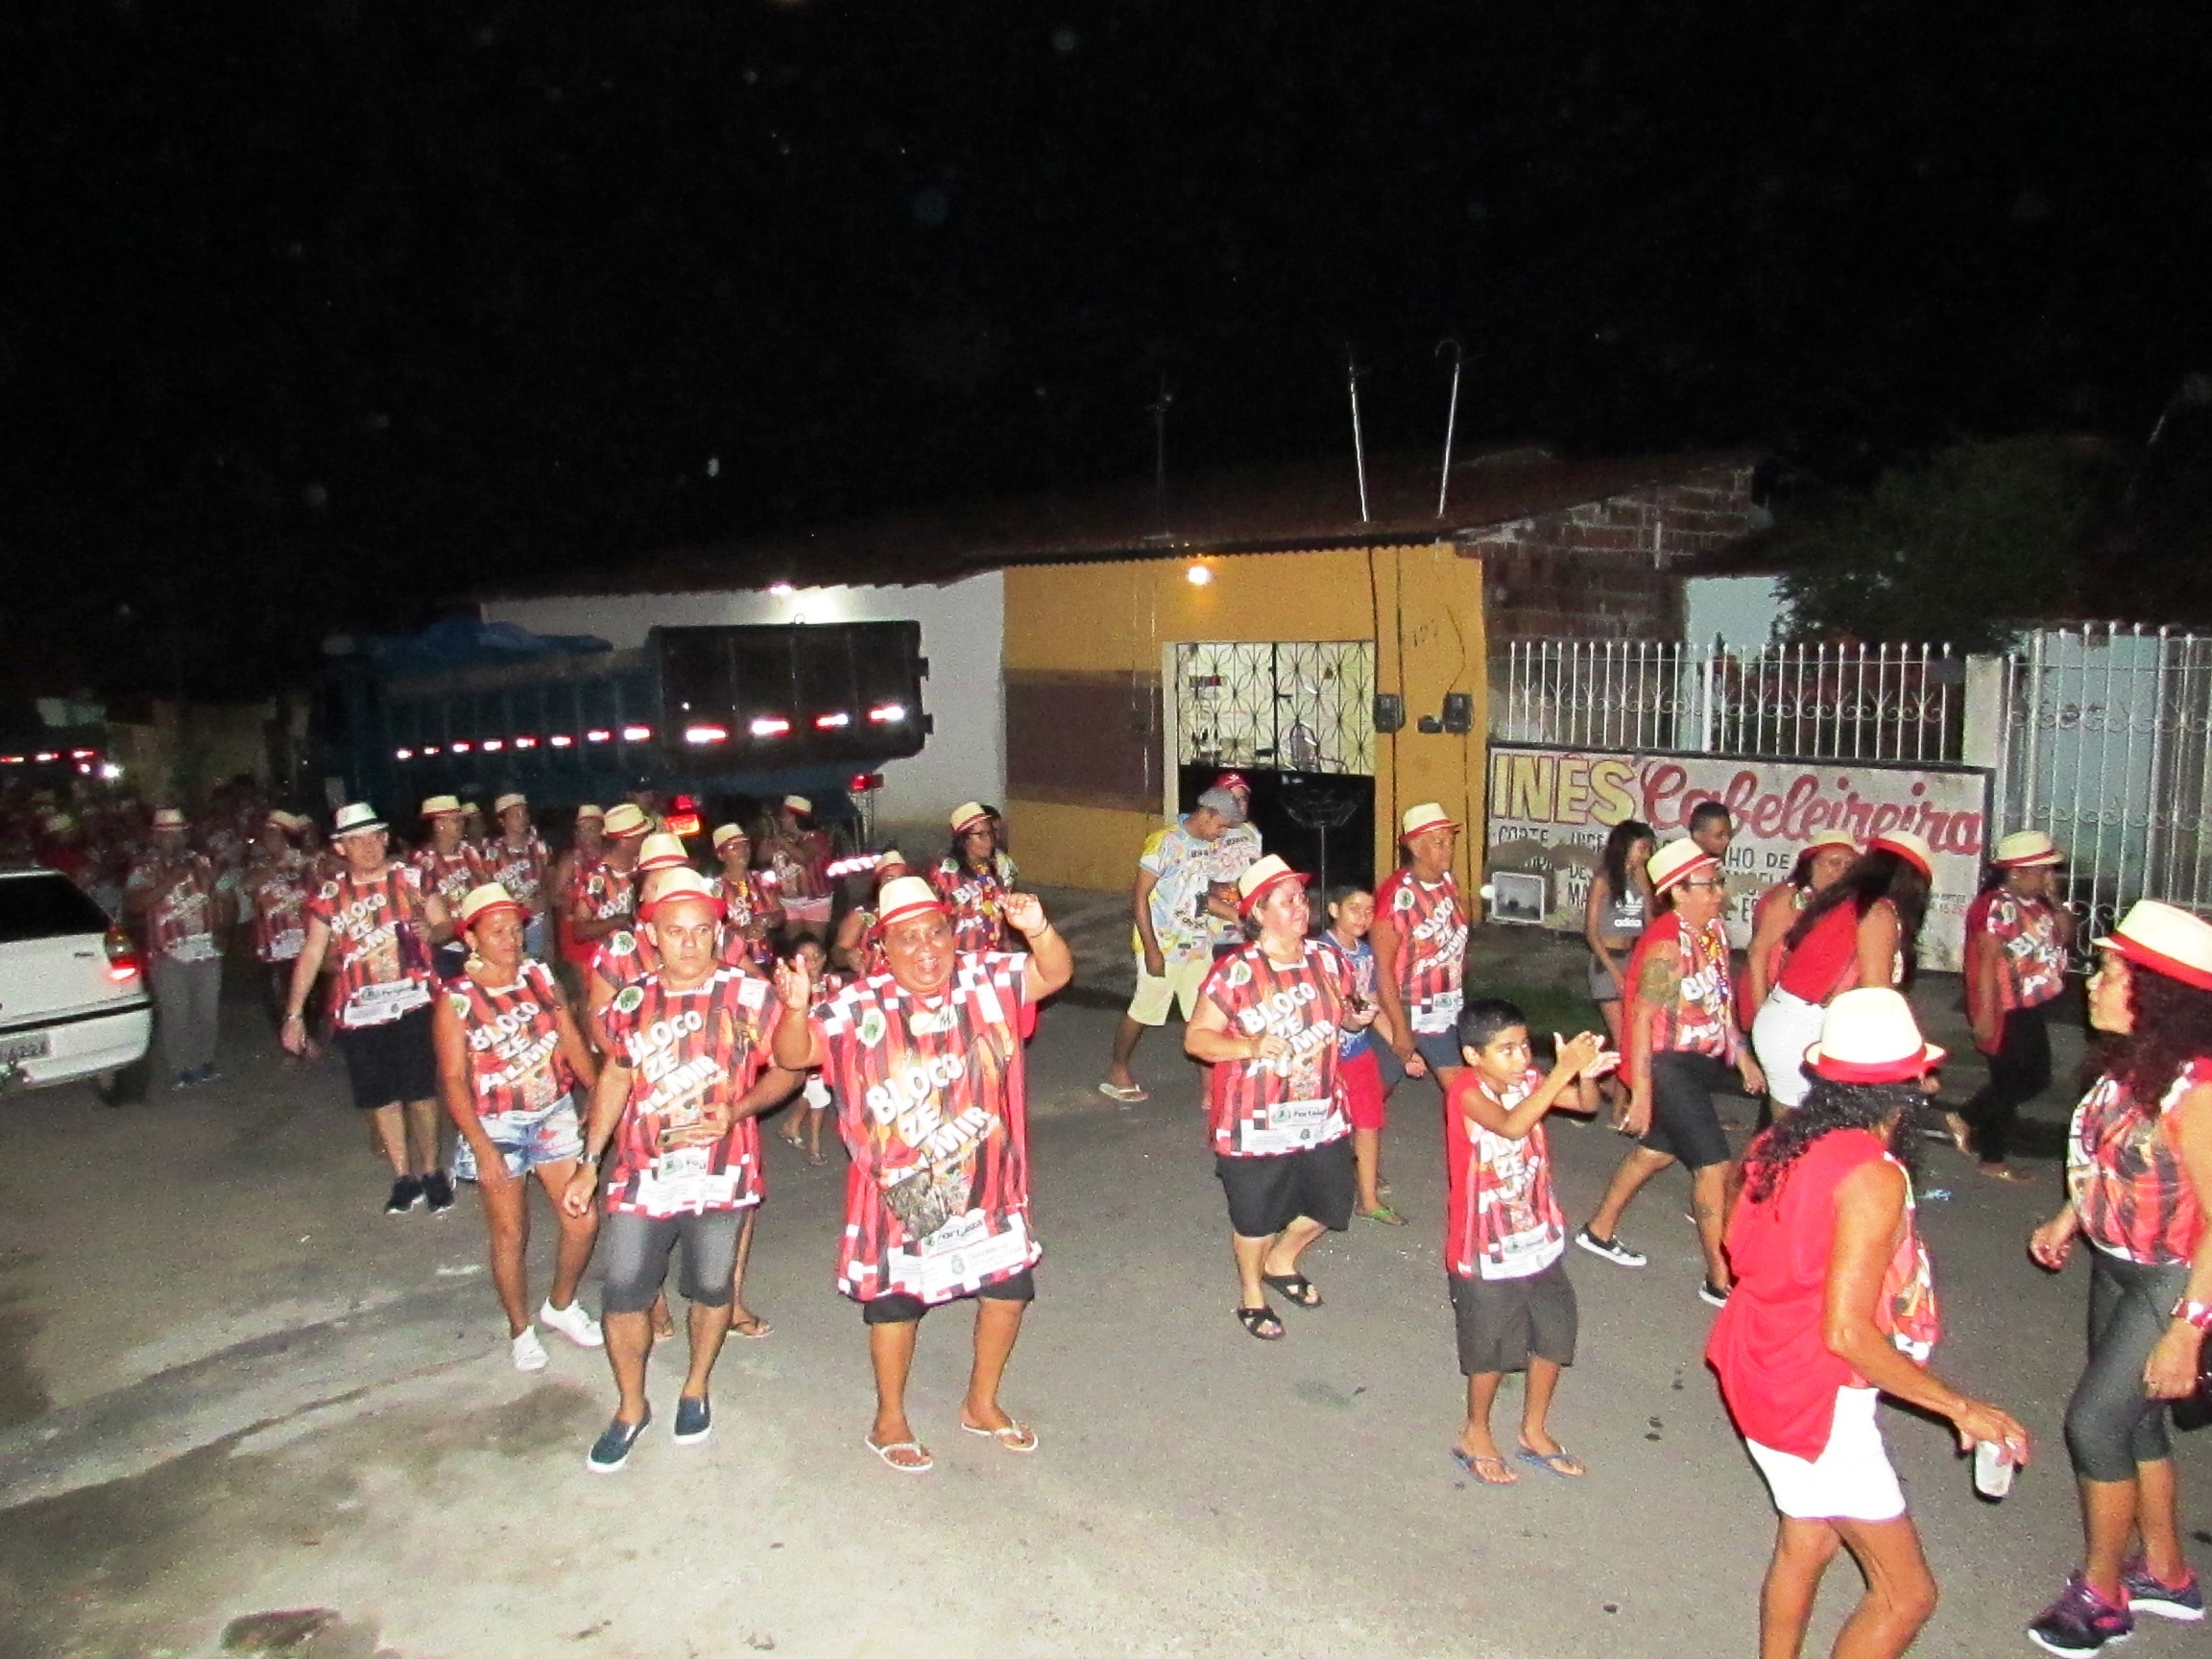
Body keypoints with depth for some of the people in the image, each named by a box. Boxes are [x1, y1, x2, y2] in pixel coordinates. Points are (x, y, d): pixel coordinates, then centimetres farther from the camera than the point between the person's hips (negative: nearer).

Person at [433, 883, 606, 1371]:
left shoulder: (540, 977, 0)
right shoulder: (456, 1000, -11)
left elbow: (572, 1042, 4)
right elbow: (453, 1079, -14)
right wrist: (481, 1146, -20)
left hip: (555, 1115, 4)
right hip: (497, 1126, -4)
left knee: (583, 1222, 5)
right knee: (510, 1235, 7)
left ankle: (561, 1307, 31)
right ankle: (521, 1331, 30)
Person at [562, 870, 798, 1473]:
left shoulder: (750, 996, -8)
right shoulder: (631, 1002, 1)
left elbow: (786, 1069, -4)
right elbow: (615, 1077, 14)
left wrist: (737, 1110, -20)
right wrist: (589, 1163, 13)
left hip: (720, 1177, -2)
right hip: (639, 1176, 2)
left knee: (711, 1291, 15)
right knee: (622, 1297, 5)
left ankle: (695, 1390, 40)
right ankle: (630, 1408, 28)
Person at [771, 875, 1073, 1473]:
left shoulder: (987, 979, -7)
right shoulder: (857, 1006, -16)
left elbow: (1056, 974, -9)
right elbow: (793, 1055, -18)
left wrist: (1038, 930, -30)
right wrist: (797, 1010, -40)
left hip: (986, 1180, 4)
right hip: (901, 1187, -4)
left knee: (1009, 1288, 15)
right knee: (896, 1303, 10)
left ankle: (982, 1404, 40)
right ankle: (889, 1422, 35)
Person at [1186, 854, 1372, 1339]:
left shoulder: (1327, 959, 0)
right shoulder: (1234, 973, -16)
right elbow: (1195, 1038, -13)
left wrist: (1357, 1018, -6)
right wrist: (1249, 1046, -28)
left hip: (1321, 1113, 5)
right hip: (1257, 1120, -5)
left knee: (1331, 1204, 17)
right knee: (1257, 1218, 10)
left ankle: (1281, 1263, 46)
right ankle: (1251, 1295, 38)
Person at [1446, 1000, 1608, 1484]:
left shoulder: (1528, 1080, -4)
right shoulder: (1467, 1092, -23)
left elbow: (1588, 1104, -10)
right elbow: (1512, 1124, -41)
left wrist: (1587, 1074, -32)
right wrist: (1563, 1070, -43)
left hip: (1539, 1238, 6)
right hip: (1487, 1252, -6)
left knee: (1553, 1338, 17)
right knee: (1493, 1351, 10)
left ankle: (1534, 1432, 39)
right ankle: (1475, 1436, 35)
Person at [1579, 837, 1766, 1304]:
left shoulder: (1712, 929, 4)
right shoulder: (1667, 944, -23)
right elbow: (1642, 1019, -23)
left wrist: (1741, 1055, 19)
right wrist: (1641, 1093, -22)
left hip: (1699, 1062, 9)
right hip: (1667, 1066, -9)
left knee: (1657, 1150, 21)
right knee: (1714, 1164, -7)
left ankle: (1599, 1230, 38)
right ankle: (1720, 1279, 4)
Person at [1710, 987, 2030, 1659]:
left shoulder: (1781, 1143, -1)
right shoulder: (1873, 1177, -25)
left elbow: (1738, 1245, 13)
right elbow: (1848, 1333, -26)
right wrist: (1961, 1408, -17)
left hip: (1761, 1373, 9)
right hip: (1820, 1402, -9)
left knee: (1805, 1542, 24)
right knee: (1906, 1594, 4)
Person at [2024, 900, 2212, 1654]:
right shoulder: (2128, 1063, -5)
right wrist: (2067, 1220, 15)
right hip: (2115, 1266, 8)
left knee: (2094, 1421, -1)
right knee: (2134, 1418, 19)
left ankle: (2101, 1591, 20)